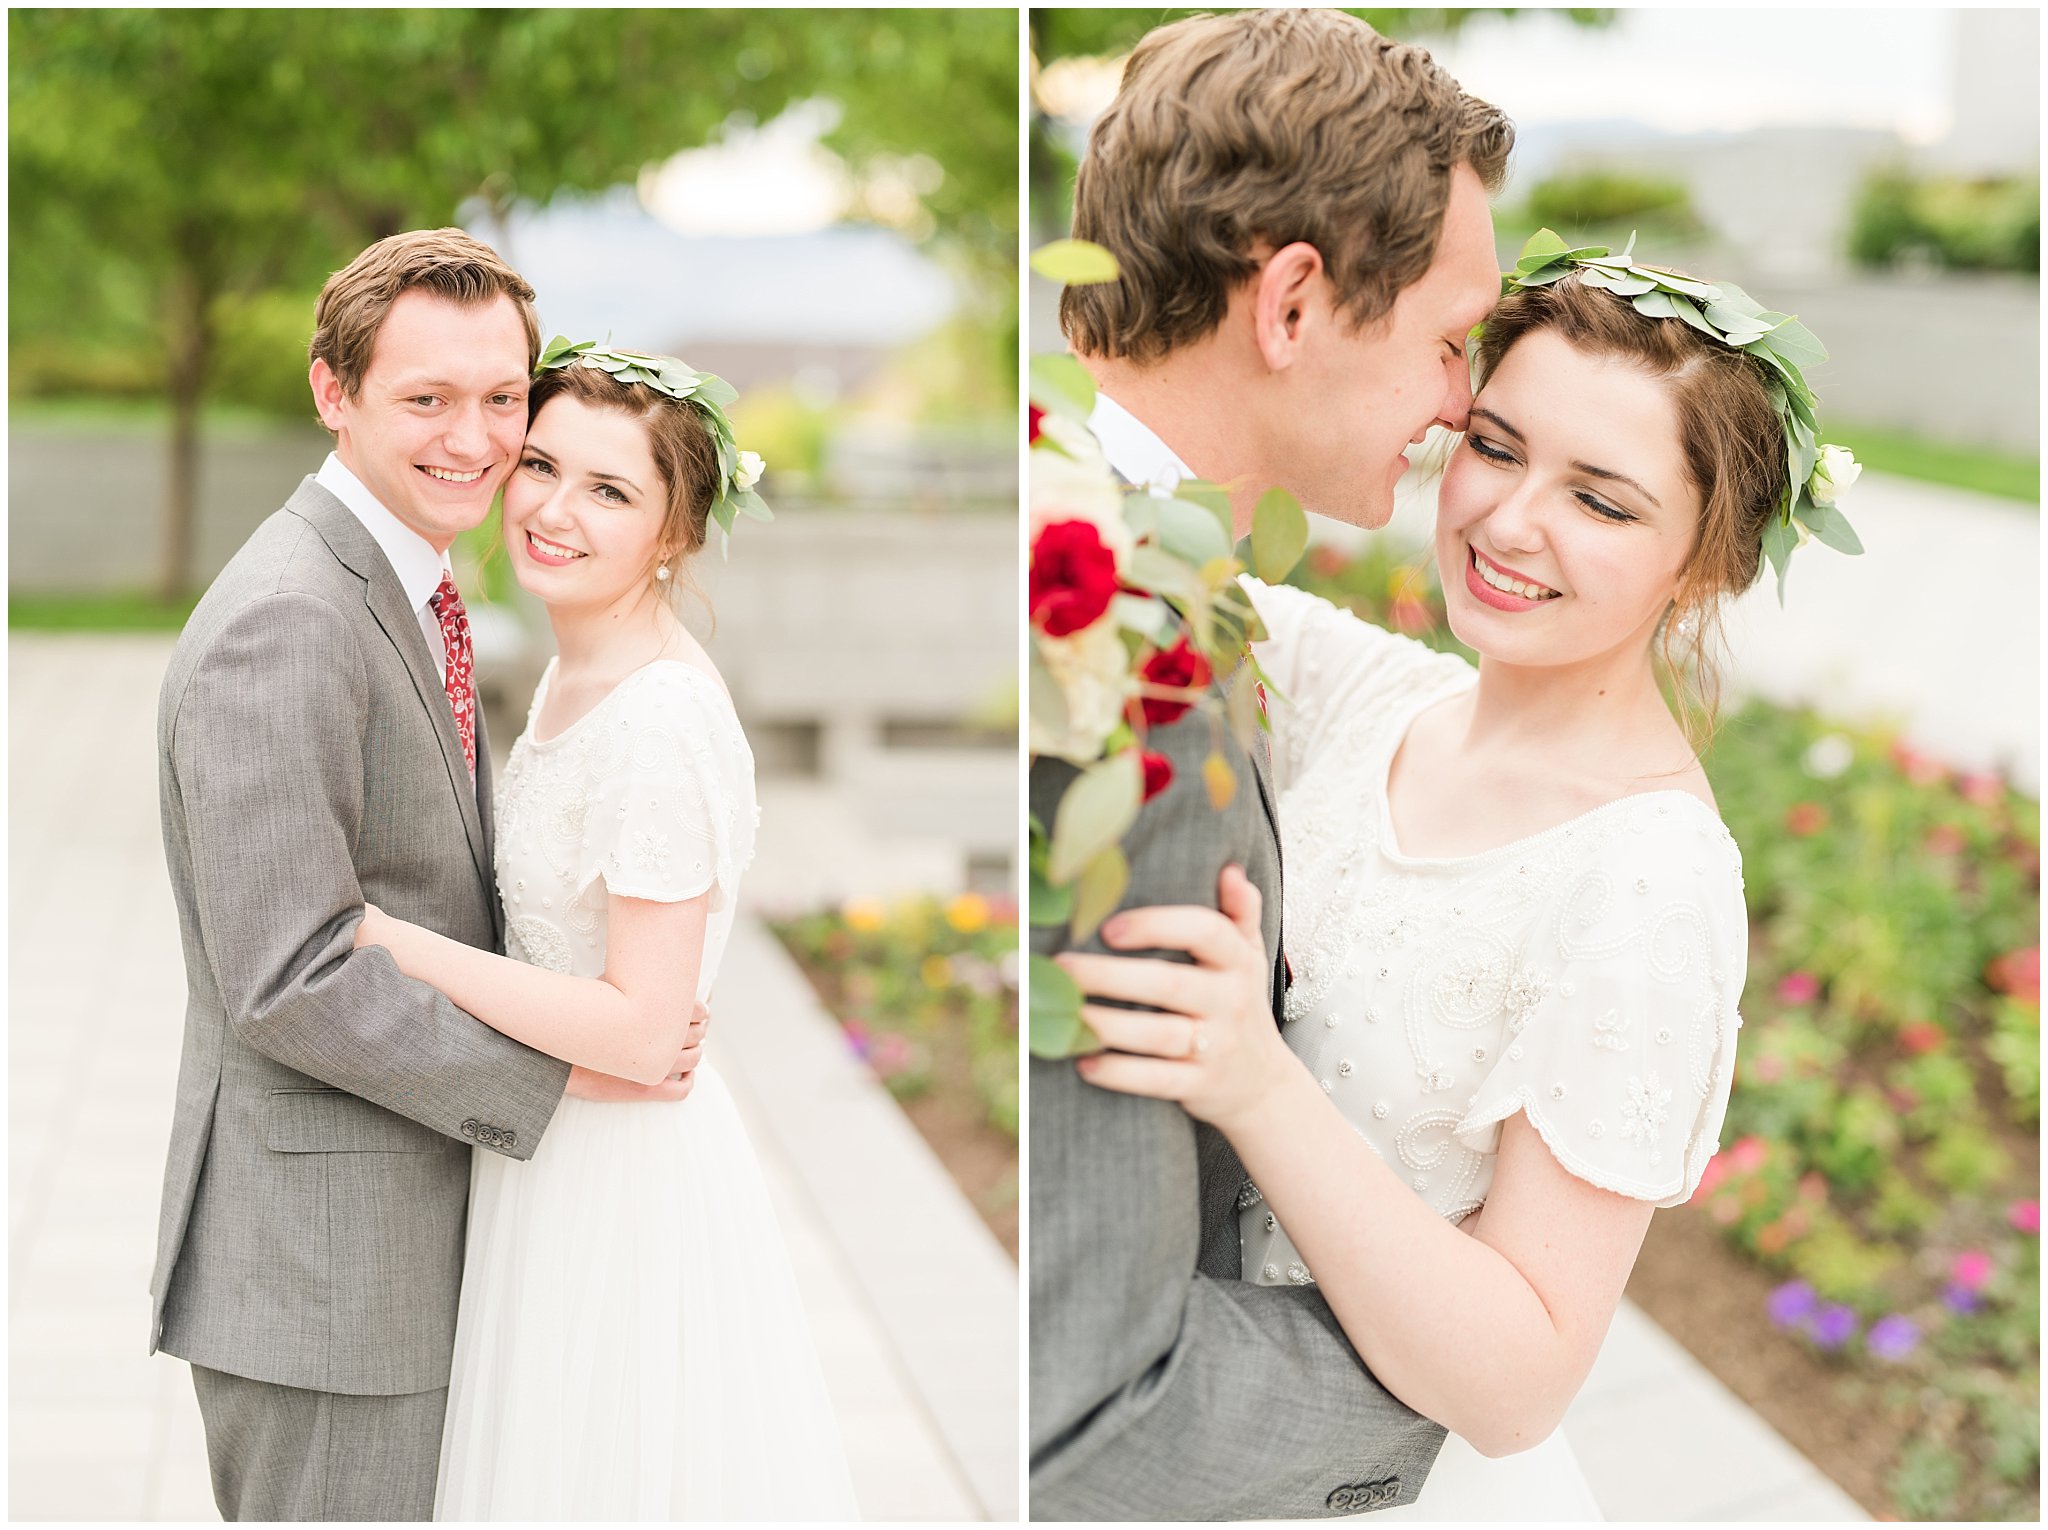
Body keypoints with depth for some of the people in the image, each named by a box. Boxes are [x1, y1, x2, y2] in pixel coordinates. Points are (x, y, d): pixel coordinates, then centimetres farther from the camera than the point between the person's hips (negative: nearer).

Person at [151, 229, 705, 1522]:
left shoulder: (399, 592, 12)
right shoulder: (285, 621, -21)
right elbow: (289, 980, -25)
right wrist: (557, 1072, -17)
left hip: (408, 1217, 10)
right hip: (314, 1262, -10)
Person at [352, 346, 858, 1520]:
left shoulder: (659, 719, -24)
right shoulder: (571, 678, 6)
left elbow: (640, 1028, -24)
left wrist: (387, 936, -22)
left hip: (625, 1189, -9)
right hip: (550, 1154, 9)